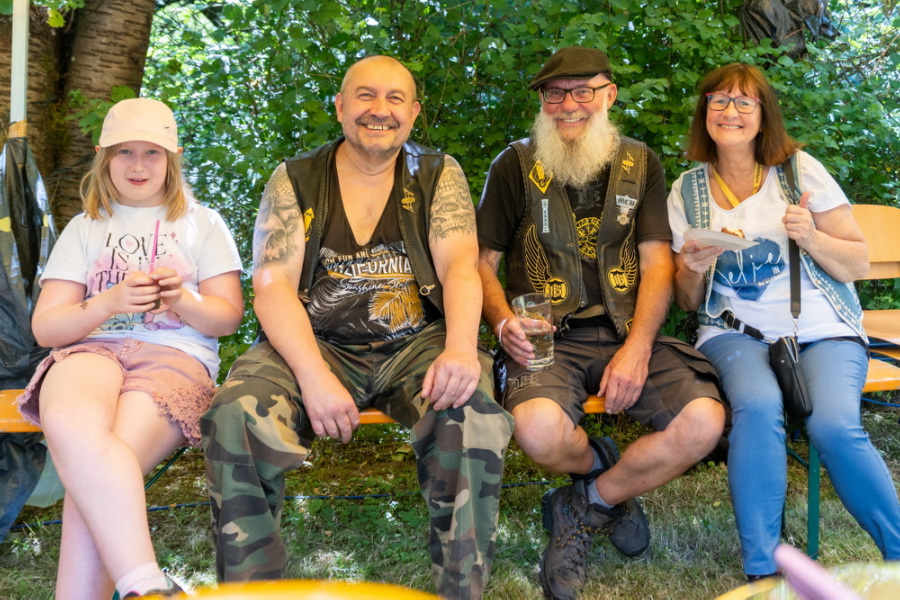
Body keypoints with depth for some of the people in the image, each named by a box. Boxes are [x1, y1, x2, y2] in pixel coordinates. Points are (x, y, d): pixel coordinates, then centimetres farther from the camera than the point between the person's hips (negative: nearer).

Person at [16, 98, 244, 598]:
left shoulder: (202, 223, 20)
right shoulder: (85, 228, 23)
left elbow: (229, 317, 11)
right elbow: (45, 327, 13)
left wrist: (182, 301, -11)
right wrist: (109, 302, -7)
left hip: (176, 355, -1)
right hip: (91, 350, 1)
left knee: (90, 470, -34)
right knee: (69, 423, -39)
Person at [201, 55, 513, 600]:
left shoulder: (437, 174, 9)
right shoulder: (294, 181, 8)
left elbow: (461, 264, -6)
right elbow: (272, 284, -3)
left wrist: (461, 348, -27)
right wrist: (314, 375, -21)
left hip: (416, 345, 0)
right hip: (317, 346, 1)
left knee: (472, 411, -32)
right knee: (236, 416, -28)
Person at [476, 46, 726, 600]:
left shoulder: (640, 164, 13)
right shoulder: (516, 165, 7)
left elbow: (657, 263, 6)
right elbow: (483, 260, 8)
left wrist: (638, 348, -11)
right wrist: (504, 322, -13)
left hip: (627, 335, 2)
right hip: (549, 339, -2)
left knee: (705, 422, -23)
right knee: (539, 428, -34)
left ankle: (582, 509, 1)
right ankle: (601, 469, 6)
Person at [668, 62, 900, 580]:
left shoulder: (801, 170, 5)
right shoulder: (687, 191, 9)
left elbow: (858, 265, 6)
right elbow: (688, 302, 13)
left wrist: (811, 237, -13)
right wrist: (692, 269, -10)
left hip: (824, 331, 0)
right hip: (736, 333, 1)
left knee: (834, 424, -29)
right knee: (758, 405, -33)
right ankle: (762, 569, -21)